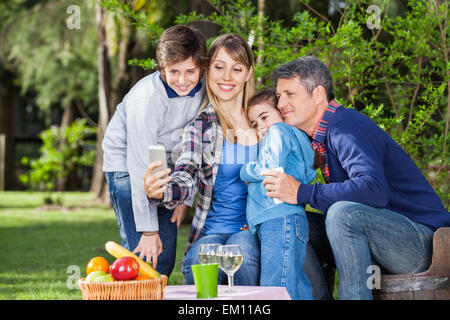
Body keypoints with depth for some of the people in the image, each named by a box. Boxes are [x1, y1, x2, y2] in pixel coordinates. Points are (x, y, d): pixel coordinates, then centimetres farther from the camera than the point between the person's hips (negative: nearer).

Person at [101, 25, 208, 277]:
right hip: (127, 164, -6)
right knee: (144, 256, -17)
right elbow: (140, 166, -28)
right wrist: (149, 230, -28)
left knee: (166, 258, 2)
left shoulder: (203, 90, -13)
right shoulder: (146, 98, -30)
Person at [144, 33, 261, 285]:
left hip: (255, 230, 1)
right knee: (201, 264, -33)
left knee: (240, 253, -33)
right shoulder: (200, 126, 3)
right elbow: (186, 179, -11)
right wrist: (159, 192, -36)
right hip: (211, 231, -1)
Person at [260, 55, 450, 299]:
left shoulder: (347, 127, -17)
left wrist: (302, 193, -29)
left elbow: (374, 190, -34)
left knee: (344, 213, -33)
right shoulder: (323, 134, 13)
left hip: (424, 242, -10)